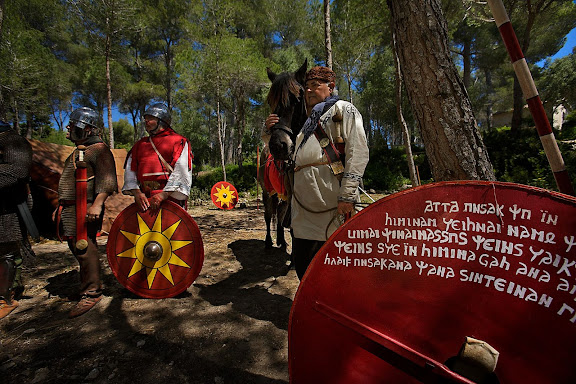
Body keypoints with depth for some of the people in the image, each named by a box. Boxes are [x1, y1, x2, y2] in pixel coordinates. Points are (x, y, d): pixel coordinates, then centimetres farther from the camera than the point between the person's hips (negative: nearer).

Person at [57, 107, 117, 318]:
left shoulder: (99, 149, -10)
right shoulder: (78, 151, 22)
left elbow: (107, 179, -22)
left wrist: (97, 204, -31)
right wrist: (61, 205, 25)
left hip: (83, 209, -10)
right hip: (70, 209, 10)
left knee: (84, 248, -10)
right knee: (78, 247, 15)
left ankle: (91, 293, -1)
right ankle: (93, 285, 27)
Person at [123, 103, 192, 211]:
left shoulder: (179, 141, 4)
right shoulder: (139, 144, 22)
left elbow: (181, 172, -9)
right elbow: (130, 170, 13)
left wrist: (164, 195, -20)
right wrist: (136, 192, -6)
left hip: (171, 196, -4)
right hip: (144, 198, 5)